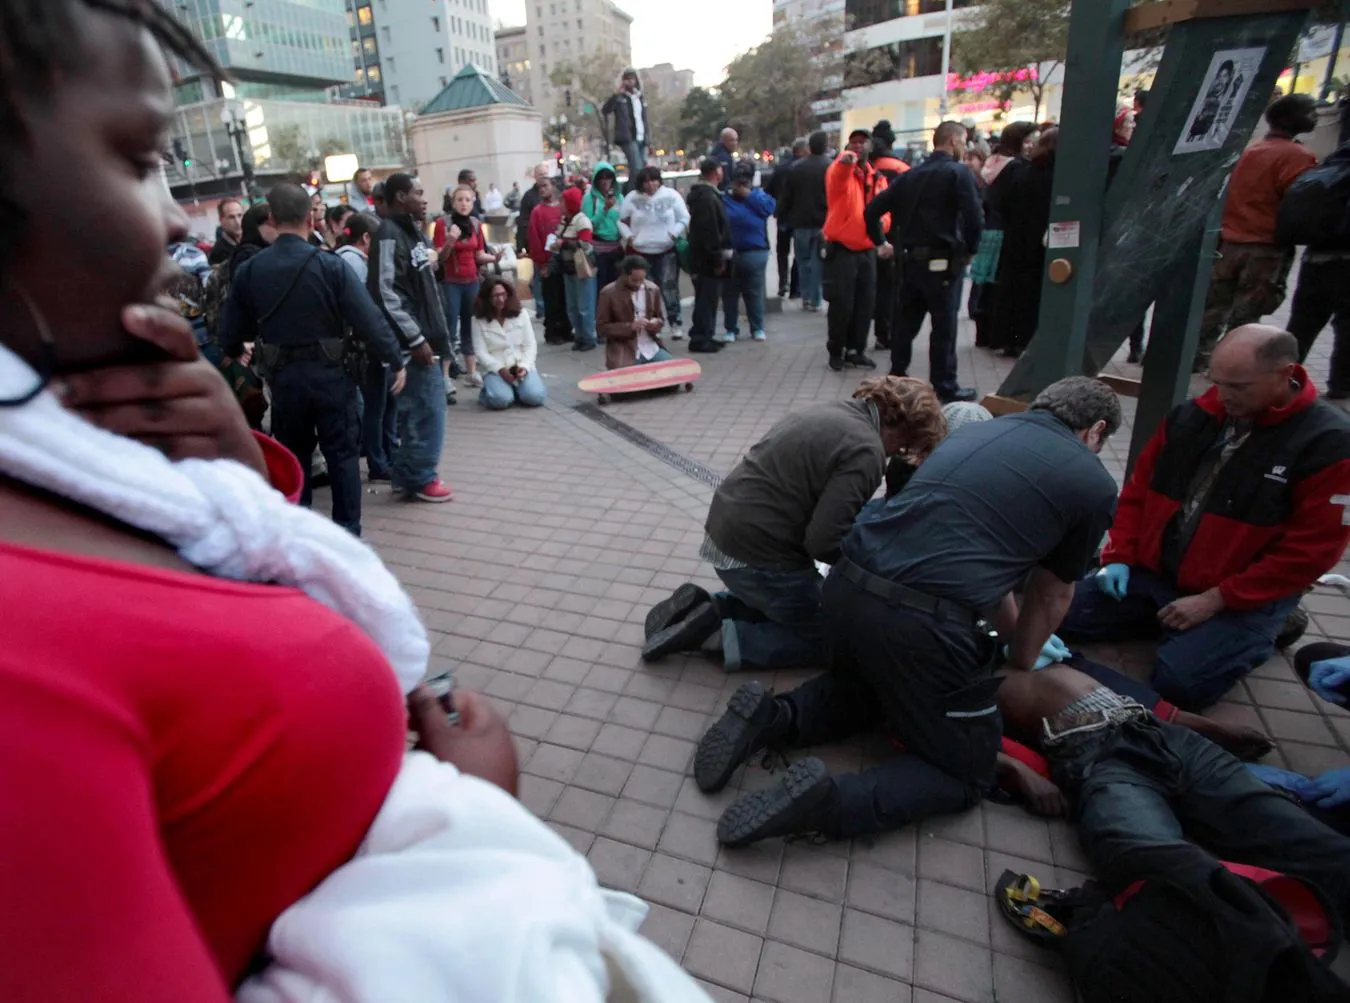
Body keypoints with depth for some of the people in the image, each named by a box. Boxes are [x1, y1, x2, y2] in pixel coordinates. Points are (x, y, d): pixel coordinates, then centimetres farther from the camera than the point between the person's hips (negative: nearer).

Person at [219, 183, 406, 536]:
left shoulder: (248, 271, -1)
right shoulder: (330, 265, -12)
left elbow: (230, 332, 7)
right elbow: (368, 319, -15)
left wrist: (237, 351, 30)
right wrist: (395, 361, -4)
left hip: (282, 377, 3)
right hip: (329, 373, -3)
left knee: (292, 456, 17)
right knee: (342, 454, 8)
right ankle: (347, 533, 13)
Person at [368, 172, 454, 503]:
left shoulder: (410, 231, 15)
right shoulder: (390, 236, -14)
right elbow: (386, 293, -21)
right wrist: (416, 339, -21)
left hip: (422, 336, 10)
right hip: (412, 341, -10)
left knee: (415, 407, 13)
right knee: (428, 408, -5)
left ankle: (405, 473, 23)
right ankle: (420, 478, 6)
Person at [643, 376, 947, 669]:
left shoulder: (834, 412, 12)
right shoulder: (865, 450, -16)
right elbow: (824, 541, -21)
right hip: (755, 554, -9)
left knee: (804, 605, 27)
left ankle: (704, 609, 13)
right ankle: (719, 634, -3)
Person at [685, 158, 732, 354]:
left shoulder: (702, 194, 17)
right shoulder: (708, 197, -17)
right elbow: (711, 231, -23)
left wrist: (719, 256, 20)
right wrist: (719, 258, -20)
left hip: (701, 256, 10)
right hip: (708, 258, -10)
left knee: (707, 298, 14)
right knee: (707, 298, -7)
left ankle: (704, 336, 21)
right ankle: (700, 338, -3)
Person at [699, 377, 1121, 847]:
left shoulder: (978, 429, 24)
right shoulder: (1094, 485, 9)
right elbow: (1050, 598, 22)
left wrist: (1016, 635, 48)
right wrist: (1021, 666, 41)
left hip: (846, 585, 6)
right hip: (919, 620, -6)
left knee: (868, 689, 35)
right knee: (967, 771, 17)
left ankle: (771, 715, 9)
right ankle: (827, 800, -7)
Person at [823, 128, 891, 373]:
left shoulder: (877, 178, 10)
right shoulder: (839, 170, -6)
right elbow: (838, 177, -31)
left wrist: (881, 238, -11)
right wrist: (845, 161, -55)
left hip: (867, 249, 5)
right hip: (841, 249, -5)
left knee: (865, 303, 8)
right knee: (841, 303, -3)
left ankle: (856, 350, 20)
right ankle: (836, 351, 13)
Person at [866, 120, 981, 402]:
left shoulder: (911, 175, 12)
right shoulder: (958, 173, -7)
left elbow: (873, 210, 9)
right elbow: (975, 217, -17)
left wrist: (881, 242, 14)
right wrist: (969, 249, -2)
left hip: (910, 260, 6)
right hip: (942, 262, -6)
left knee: (906, 322, 14)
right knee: (944, 326, 1)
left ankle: (897, 377, 22)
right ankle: (944, 385, 8)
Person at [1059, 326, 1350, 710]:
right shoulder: (1193, 416, 1)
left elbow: (1310, 551, -15)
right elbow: (1139, 491, 10)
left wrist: (1214, 601, -18)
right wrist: (1119, 557, -1)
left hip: (1243, 598, -4)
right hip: (1151, 573, 5)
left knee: (1179, 683, -22)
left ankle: (1260, 632, 9)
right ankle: (1164, 619, 14)